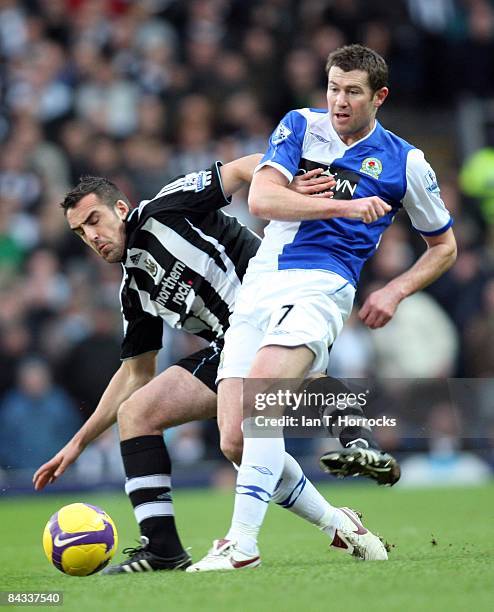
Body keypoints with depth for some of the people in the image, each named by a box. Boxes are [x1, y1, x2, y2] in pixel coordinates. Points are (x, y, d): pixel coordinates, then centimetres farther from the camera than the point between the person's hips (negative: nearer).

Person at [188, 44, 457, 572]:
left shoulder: (405, 162, 6)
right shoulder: (300, 126, 9)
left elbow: (444, 246, 19)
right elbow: (261, 198, -7)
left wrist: (395, 291, 4)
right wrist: (344, 206, -16)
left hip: (321, 286, -4)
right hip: (260, 284, 4)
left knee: (259, 394, -30)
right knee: (234, 438, -7)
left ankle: (243, 541, -30)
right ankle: (334, 522, 12)